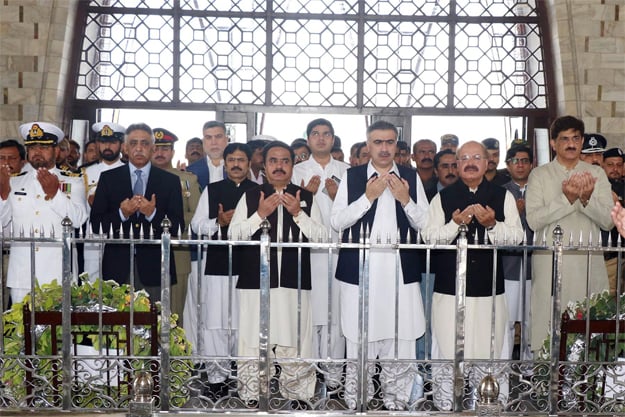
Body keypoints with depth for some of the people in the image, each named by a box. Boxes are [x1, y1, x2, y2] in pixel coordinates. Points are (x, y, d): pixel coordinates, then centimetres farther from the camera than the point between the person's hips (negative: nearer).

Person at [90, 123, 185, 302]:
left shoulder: (170, 181, 9)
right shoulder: (108, 178, 10)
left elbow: (178, 227, 3)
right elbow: (96, 224, 5)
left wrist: (153, 214, -14)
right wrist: (121, 214, -13)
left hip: (154, 268, 0)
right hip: (118, 268, 0)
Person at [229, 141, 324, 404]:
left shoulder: (306, 198, 10)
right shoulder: (250, 196, 9)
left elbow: (320, 236, 3)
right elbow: (234, 233, 2)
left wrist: (298, 213, -9)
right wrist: (260, 214, -10)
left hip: (295, 281, 0)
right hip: (256, 279, 0)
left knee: (295, 343, 1)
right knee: (253, 341, 2)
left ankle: (296, 393, 14)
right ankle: (251, 395, 14)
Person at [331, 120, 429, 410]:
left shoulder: (411, 178, 9)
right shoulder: (351, 177, 5)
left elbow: (424, 224, 6)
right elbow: (337, 221, -3)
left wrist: (406, 200, -10)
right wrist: (368, 197, -11)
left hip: (401, 271, 1)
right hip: (359, 270, -1)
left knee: (400, 340, 3)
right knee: (360, 341, 4)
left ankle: (396, 402, 17)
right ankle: (357, 403, 17)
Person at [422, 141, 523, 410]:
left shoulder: (503, 197, 8)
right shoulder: (442, 198, 6)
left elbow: (517, 236, -1)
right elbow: (429, 237, -2)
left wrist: (492, 224, -17)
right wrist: (455, 224, -17)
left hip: (489, 287, 1)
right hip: (449, 286, 0)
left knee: (490, 349, 4)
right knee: (448, 351, 3)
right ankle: (445, 405, 15)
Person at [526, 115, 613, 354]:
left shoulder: (597, 174, 11)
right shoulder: (540, 175, 5)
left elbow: (608, 221, 2)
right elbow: (533, 220, -8)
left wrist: (587, 199, -15)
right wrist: (567, 198, -18)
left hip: (589, 263, 2)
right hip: (550, 262, -2)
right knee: (548, 322, -1)